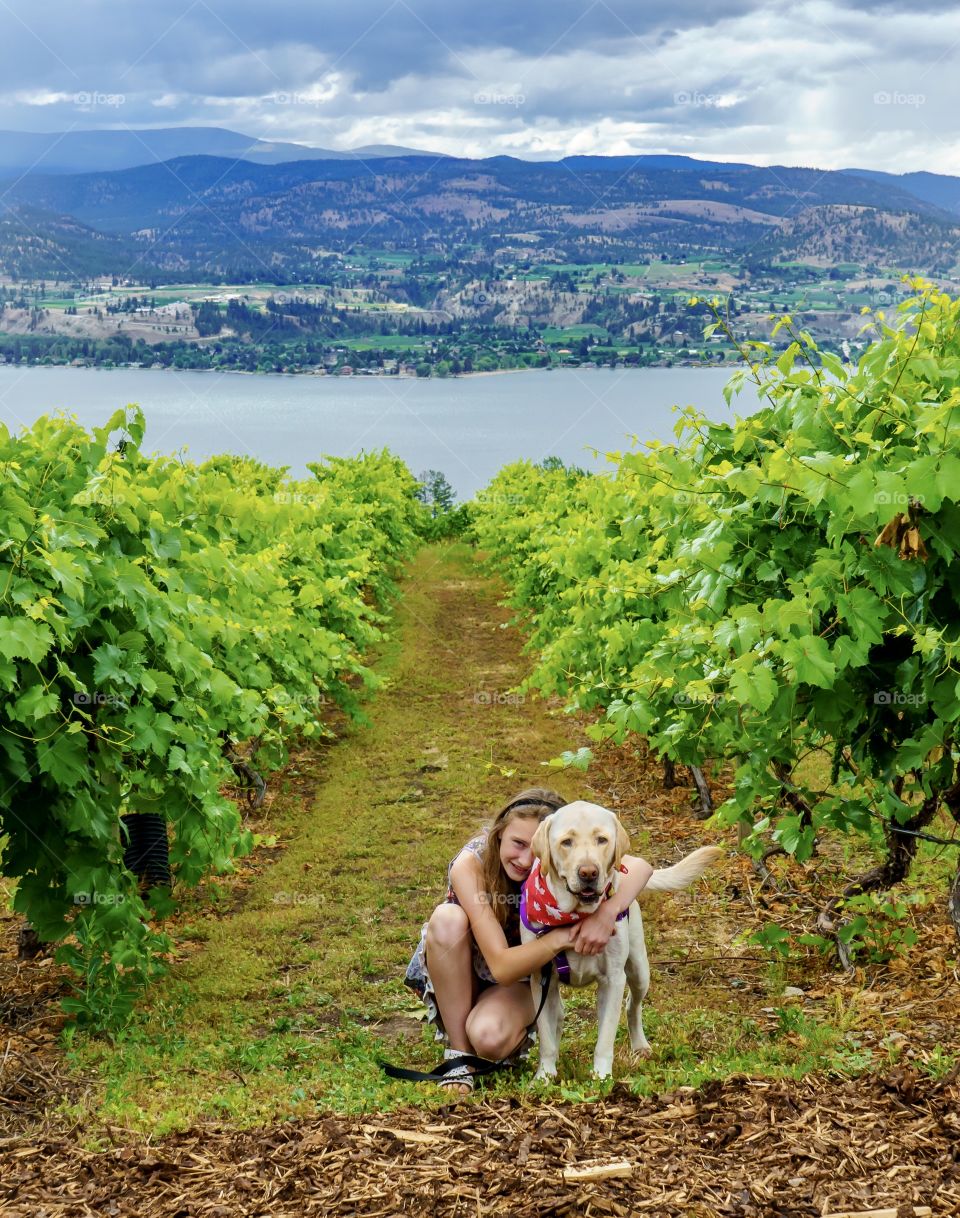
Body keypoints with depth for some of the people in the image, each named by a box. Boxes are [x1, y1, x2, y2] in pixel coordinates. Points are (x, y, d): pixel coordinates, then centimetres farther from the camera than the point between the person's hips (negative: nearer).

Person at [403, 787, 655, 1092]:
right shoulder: (470, 865, -29)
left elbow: (641, 867, -33)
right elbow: (501, 966, -33)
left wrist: (606, 913, -51)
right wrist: (561, 937, -48)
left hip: (519, 983, 0)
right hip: (457, 972, 0)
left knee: (490, 1039, -35)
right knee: (448, 917, -35)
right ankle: (458, 1054, -22)